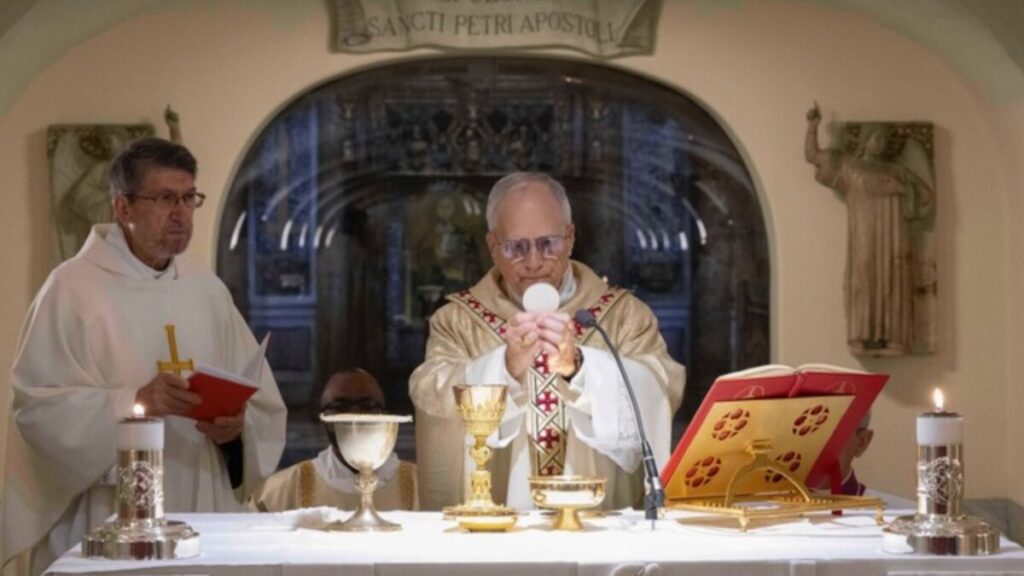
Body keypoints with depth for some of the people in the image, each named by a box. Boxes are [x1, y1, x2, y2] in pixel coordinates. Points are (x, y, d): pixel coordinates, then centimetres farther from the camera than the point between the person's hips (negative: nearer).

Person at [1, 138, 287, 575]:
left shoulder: (209, 291, 9)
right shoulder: (72, 288, -5)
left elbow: (264, 404, 10)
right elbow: (35, 406, -13)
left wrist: (237, 426, -12)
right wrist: (133, 402, -25)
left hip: (202, 514, 5)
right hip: (106, 522, -4)